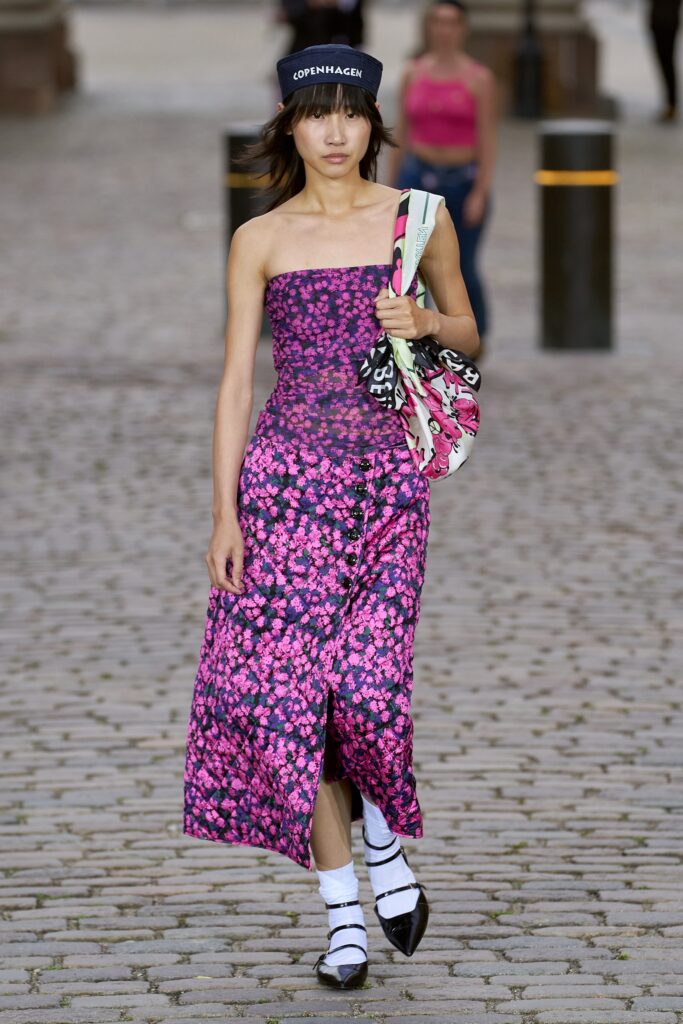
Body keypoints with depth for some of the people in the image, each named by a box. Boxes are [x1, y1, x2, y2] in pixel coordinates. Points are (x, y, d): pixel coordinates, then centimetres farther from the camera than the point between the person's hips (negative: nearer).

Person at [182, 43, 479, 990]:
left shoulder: (419, 218, 5)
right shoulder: (260, 240, 4)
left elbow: (468, 335, 17)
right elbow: (237, 378, 4)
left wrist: (424, 323, -7)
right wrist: (225, 512, -2)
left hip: (388, 475, -1)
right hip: (287, 473, 1)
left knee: (365, 681, -12)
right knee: (291, 685, -4)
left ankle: (384, 841, 19)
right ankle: (342, 910, 5)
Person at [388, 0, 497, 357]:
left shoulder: (479, 78, -7)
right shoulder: (412, 73, 3)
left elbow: (487, 139, -8)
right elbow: (401, 133, 8)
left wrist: (480, 193, -15)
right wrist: (390, 187, 7)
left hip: (464, 181, -2)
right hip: (419, 179, 2)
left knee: (462, 270, 6)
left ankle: (477, 339, 32)